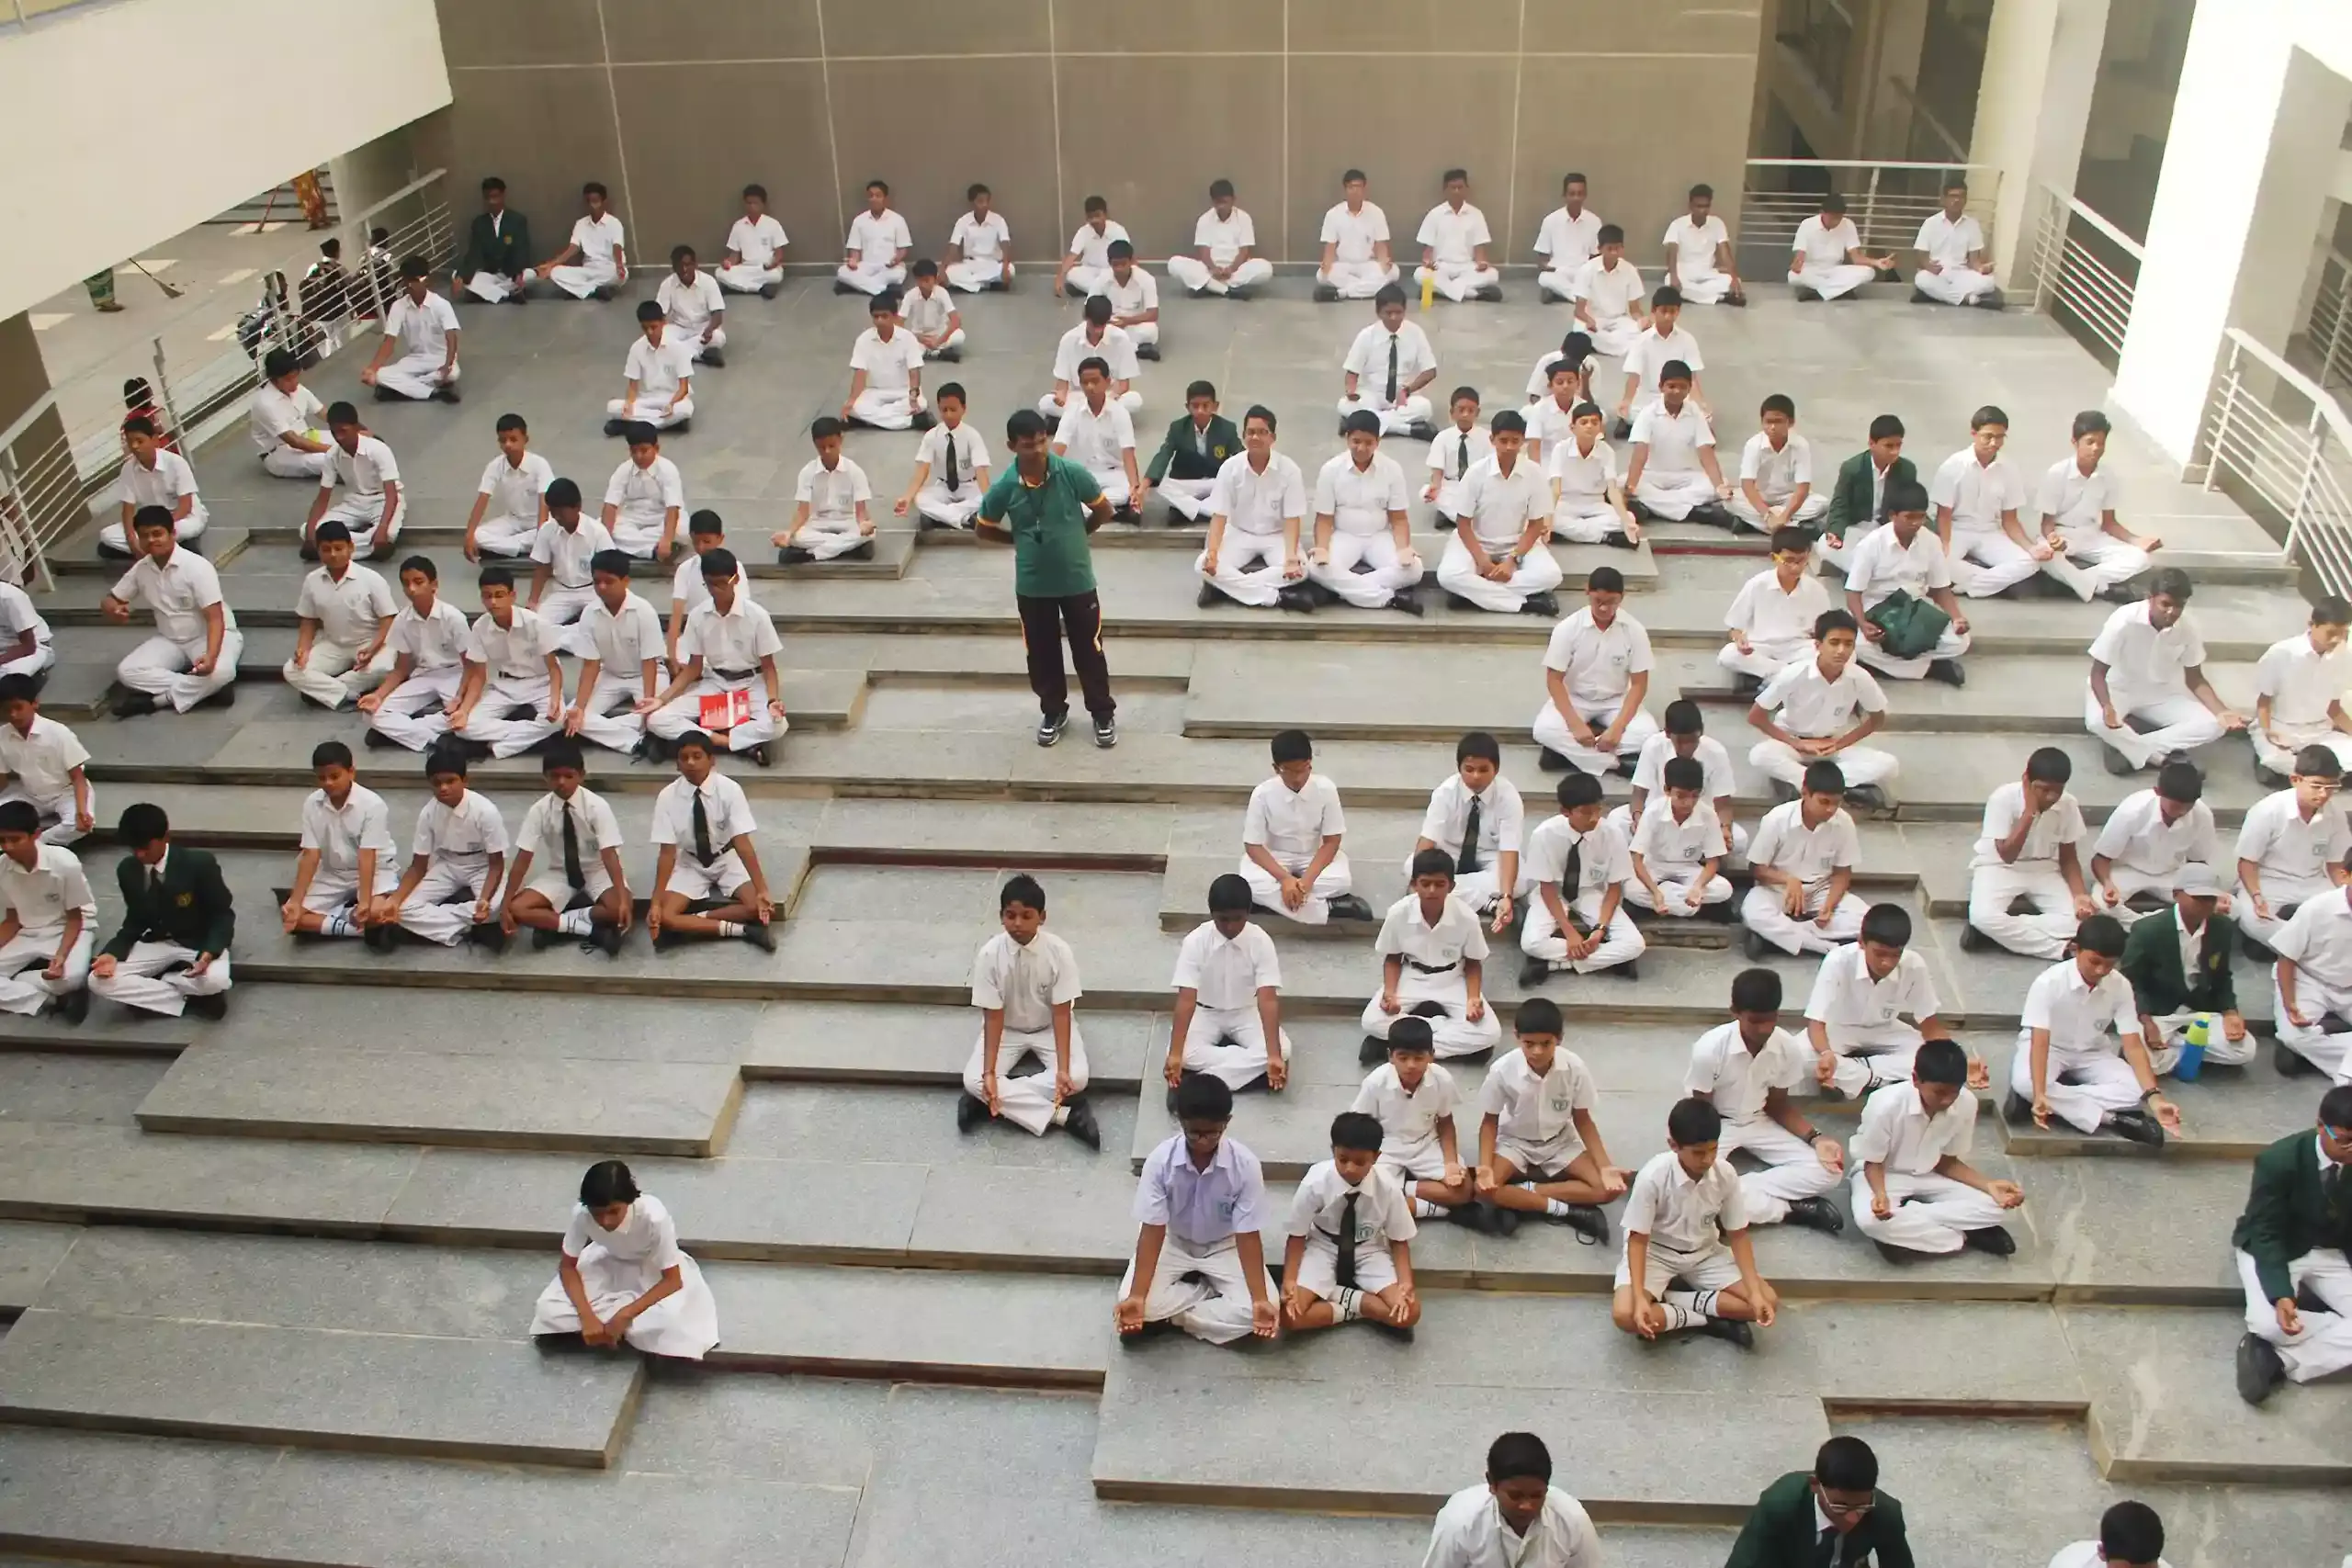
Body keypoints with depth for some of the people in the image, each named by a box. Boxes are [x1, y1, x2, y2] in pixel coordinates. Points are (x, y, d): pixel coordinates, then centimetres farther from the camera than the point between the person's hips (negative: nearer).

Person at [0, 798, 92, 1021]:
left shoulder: (65, 862, -23)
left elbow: (74, 918, -12)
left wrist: (61, 956, -28)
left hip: (69, 929, -5)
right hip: (28, 934, 5)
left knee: (73, 975, -38)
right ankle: (53, 998, -19)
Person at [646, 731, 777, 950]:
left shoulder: (729, 789, -21)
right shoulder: (667, 797, -17)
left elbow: (742, 842, -24)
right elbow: (667, 852, -16)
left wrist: (762, 890, -32)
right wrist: (656, 902, -24)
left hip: (727, 859, -1)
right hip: (690, 864, 1)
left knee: (758, 907, -26)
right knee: (663, 917, -23)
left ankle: (692, 923, -11)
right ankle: (738, 930, -17)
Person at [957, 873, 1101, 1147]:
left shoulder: (1059, 952, -23)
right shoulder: (989, 955, -21)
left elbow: (1061, 1013, -20)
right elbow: (993, 1016, -19)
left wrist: (1063, 1068, -31)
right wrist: (989, 1072, -29)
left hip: (1050, 1027, 0)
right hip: (1006, 1029, 0)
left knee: (1077, 1077, -29)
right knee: (974, 1080, -26)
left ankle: (991, 1101, -19)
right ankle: (1064, 1115, -26)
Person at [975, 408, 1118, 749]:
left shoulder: (1071, 473, -15)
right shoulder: (1005, 486, -13)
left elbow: (1104, 511, -1)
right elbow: (983, 528, 3)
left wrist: (1075, 534, 6)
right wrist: (1022, 540, 2)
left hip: (1077, 579, -1)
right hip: (1032, 585, 1)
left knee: (1089, 649, 9)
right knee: (1042, 653, 14)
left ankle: (1103, 713, 25)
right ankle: (1053, 711, 34)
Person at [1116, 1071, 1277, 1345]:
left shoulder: (1245, 1165, -26)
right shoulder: (1160, 1160, -25)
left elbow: (1248, 1235, -21)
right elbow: (1152, 1230, -22)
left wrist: (1260, 1300, -31)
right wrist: (1137, 1296, -32)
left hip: (1225, 1246, 0)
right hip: (1173, 1241, 0)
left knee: (1253, 1311, -26)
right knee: (1133, 1303, -27)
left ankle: (1167, 1317, -11)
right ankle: (1210, 1293, -4)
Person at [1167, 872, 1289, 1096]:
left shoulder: (1261, 941, -20)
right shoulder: (1195, 941, -21)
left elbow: (1268, 999, -26)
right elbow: (1186, 999, -27)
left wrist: (1274, 1055, -39)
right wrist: (1175, 1054, -38)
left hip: (1246, 1012, 1)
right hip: (1205, 1012, -1)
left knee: (1283, 1050, -28)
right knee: (1187, 1054, -32)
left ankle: (1200, 1082, -29)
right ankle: (1251, 1071, -20)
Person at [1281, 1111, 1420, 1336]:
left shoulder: (1388, 1187, -21)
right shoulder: (1314, 1183, -25)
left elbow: (1399, 1240, -7)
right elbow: (1297, 1235, -11)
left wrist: (1405, 1284, -25)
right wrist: (1289, 1281, -26)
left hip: (1369, 1251, 1)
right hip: (1323, 1248, -1)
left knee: (1408, 1312, -24)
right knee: (1289, 1315, -26)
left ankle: (1334, 1295, -6)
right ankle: (1362, 1308, -8)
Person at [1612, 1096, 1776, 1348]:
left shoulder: (1726, 1174, -17)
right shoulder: (1653, 1177, -27)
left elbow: (1738, 1234, -5)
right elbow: (1638, 1239, -20)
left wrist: (1755, 1292, -17)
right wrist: (1640, 1298, -32)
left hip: (1705, 1253, 4)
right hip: (1656, 1252, -4)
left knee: (1768, 1302, -15)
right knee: (1624, 1314, -31)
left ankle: (1668, 1300, -12)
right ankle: (1710, 1320, -15)